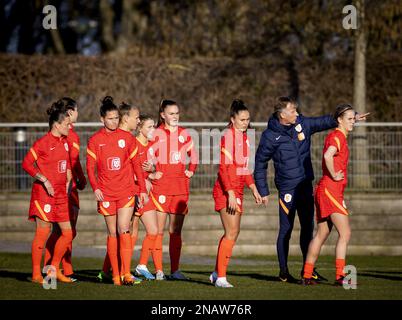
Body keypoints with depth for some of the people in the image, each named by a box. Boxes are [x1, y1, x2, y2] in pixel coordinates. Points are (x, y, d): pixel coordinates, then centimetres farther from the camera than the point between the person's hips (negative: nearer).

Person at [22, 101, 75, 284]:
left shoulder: (64, 142, 12)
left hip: (61, 193, 8)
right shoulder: (43, 143, -10)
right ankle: (36, 274, 3)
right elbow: (26, 164, -12)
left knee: (68, 232, 5)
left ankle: (54, 269, 17)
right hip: (44, 193, -8)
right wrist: (44, 180, -17)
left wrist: (68, 181, 12)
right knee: (42, 233, -5)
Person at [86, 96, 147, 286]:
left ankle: (126, 273, -13)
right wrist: (95, 187, -18)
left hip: (126, 191, 0)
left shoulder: (127, 137, 4)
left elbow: (136, 164, 9)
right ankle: (115, 274, 10)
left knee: (124, 230, -11)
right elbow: (90, 167, -2)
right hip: (106, 193, 0)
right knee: (112, 233, 5)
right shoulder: (95, 140, 1)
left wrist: (143, 189, 8)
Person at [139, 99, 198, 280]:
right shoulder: (156, 134, -3)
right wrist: (151, 174, -9)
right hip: (161, 186, -4)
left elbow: (193, 155, 23)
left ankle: (175, 270, 8)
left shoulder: (184, 134, 10)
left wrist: (191, 170, 9)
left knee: (176, 231, 6)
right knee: (158, 229, -4)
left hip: (180, 187, 4)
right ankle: (159, 270, -2)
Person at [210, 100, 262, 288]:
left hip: (237, 191, 9)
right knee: (231, 232, -12)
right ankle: (220, 277, -8)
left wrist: (254, 189, 17)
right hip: (227, 190, -9)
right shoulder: (228, 137, -13)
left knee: (233, 233, 11)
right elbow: (223, 168, -17)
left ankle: (217, 273, 21)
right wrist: (230, 194, -22)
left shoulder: (244, 137, 14)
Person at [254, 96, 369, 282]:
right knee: (286, 230, -1)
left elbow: (325, 122, 11)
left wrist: (352, 117, 2)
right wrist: (263, 192, -4)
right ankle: (283, 272, 9)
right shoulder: (270, 136, -11)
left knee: (308, 227, 10)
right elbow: (260, 164, -4)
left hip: (306, 185, 6)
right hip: (287, 188, -6)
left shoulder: (302, 123, 2)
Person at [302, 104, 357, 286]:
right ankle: (340, 276, -18)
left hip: (324, 190, 10)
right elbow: (328, 155, -30)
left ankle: (307, 276, 16)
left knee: (321, 235, 13)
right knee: (345, 233, -13)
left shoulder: (337, 136, 18)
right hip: (330, 190, -10)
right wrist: (334, 176, -19)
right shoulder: (337, 136, -13)